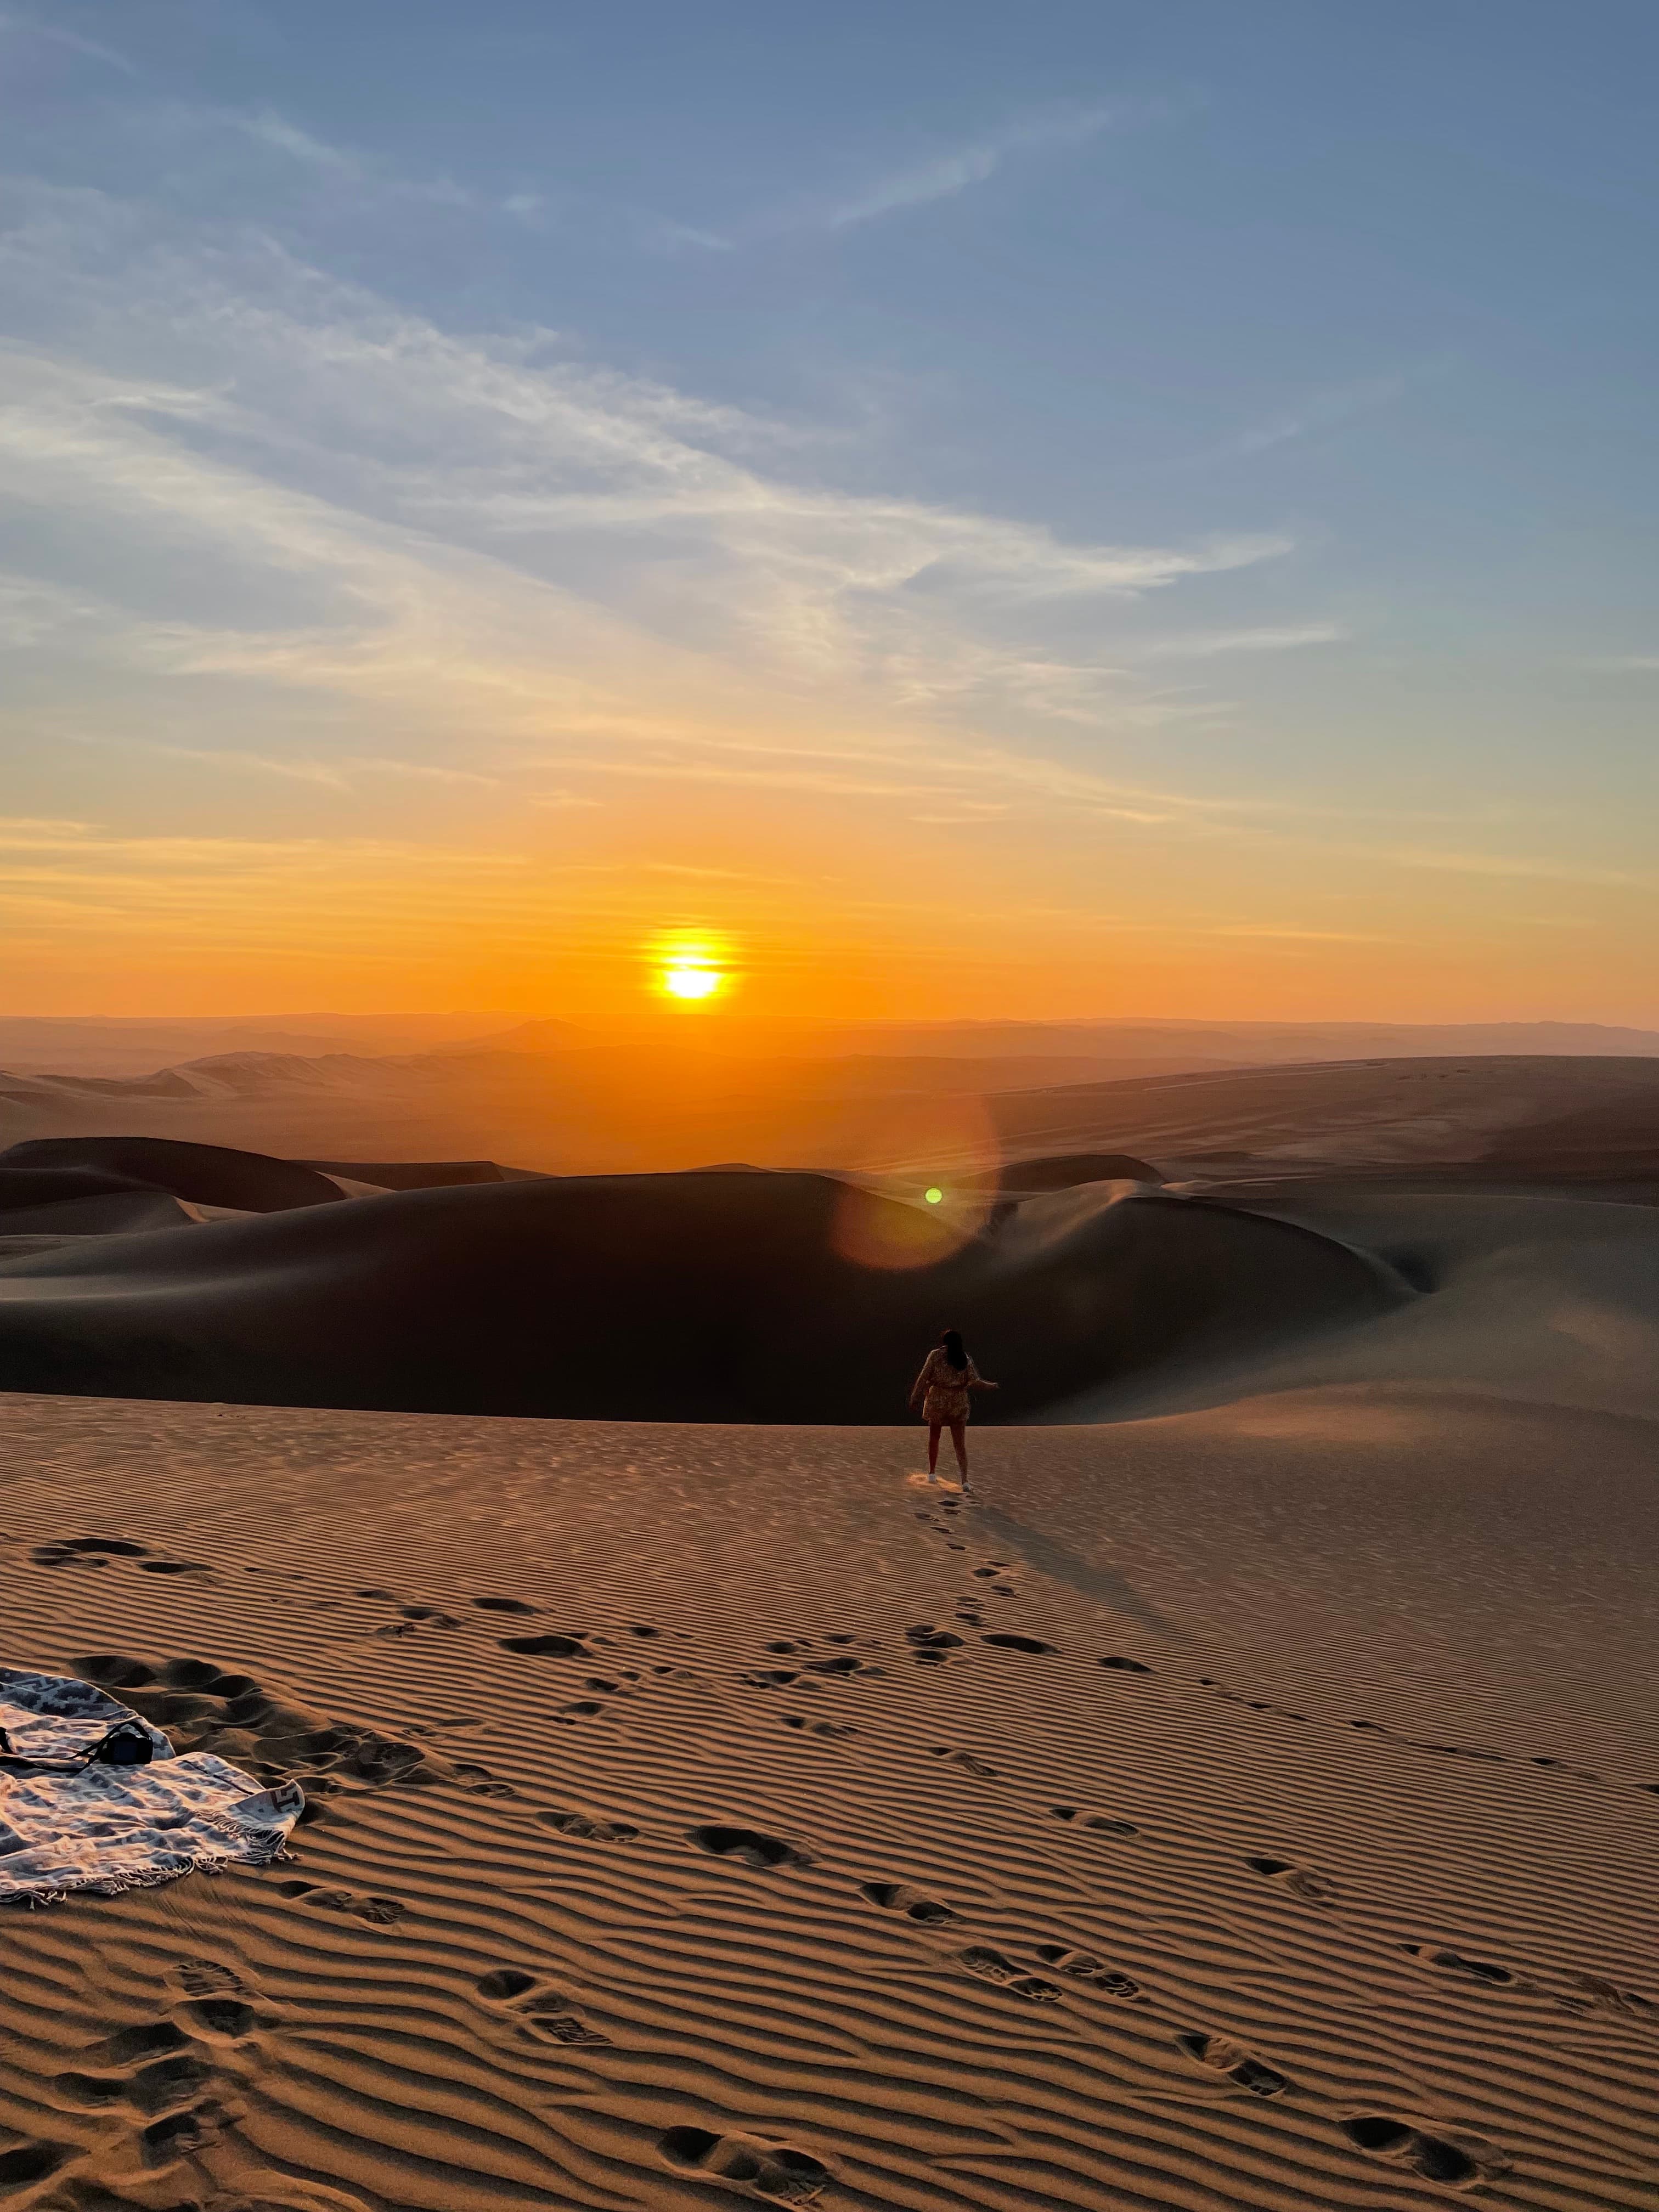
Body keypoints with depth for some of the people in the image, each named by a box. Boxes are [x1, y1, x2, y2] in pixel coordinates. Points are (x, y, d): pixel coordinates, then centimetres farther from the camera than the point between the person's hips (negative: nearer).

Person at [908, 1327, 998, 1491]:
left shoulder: (935, 1355, -5)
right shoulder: (965, 1359, 0)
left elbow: (924, 1377, -8)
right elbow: (974, 1382, -5)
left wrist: (915, 1398, -3)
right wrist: (991, 1386, 13)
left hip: (937, 1401, -1)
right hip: (958, 1403, 1)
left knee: (934, 1438, 19)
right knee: (960, 1443, 3)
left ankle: (932, 1473, 24)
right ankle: (965, 1480, -8)